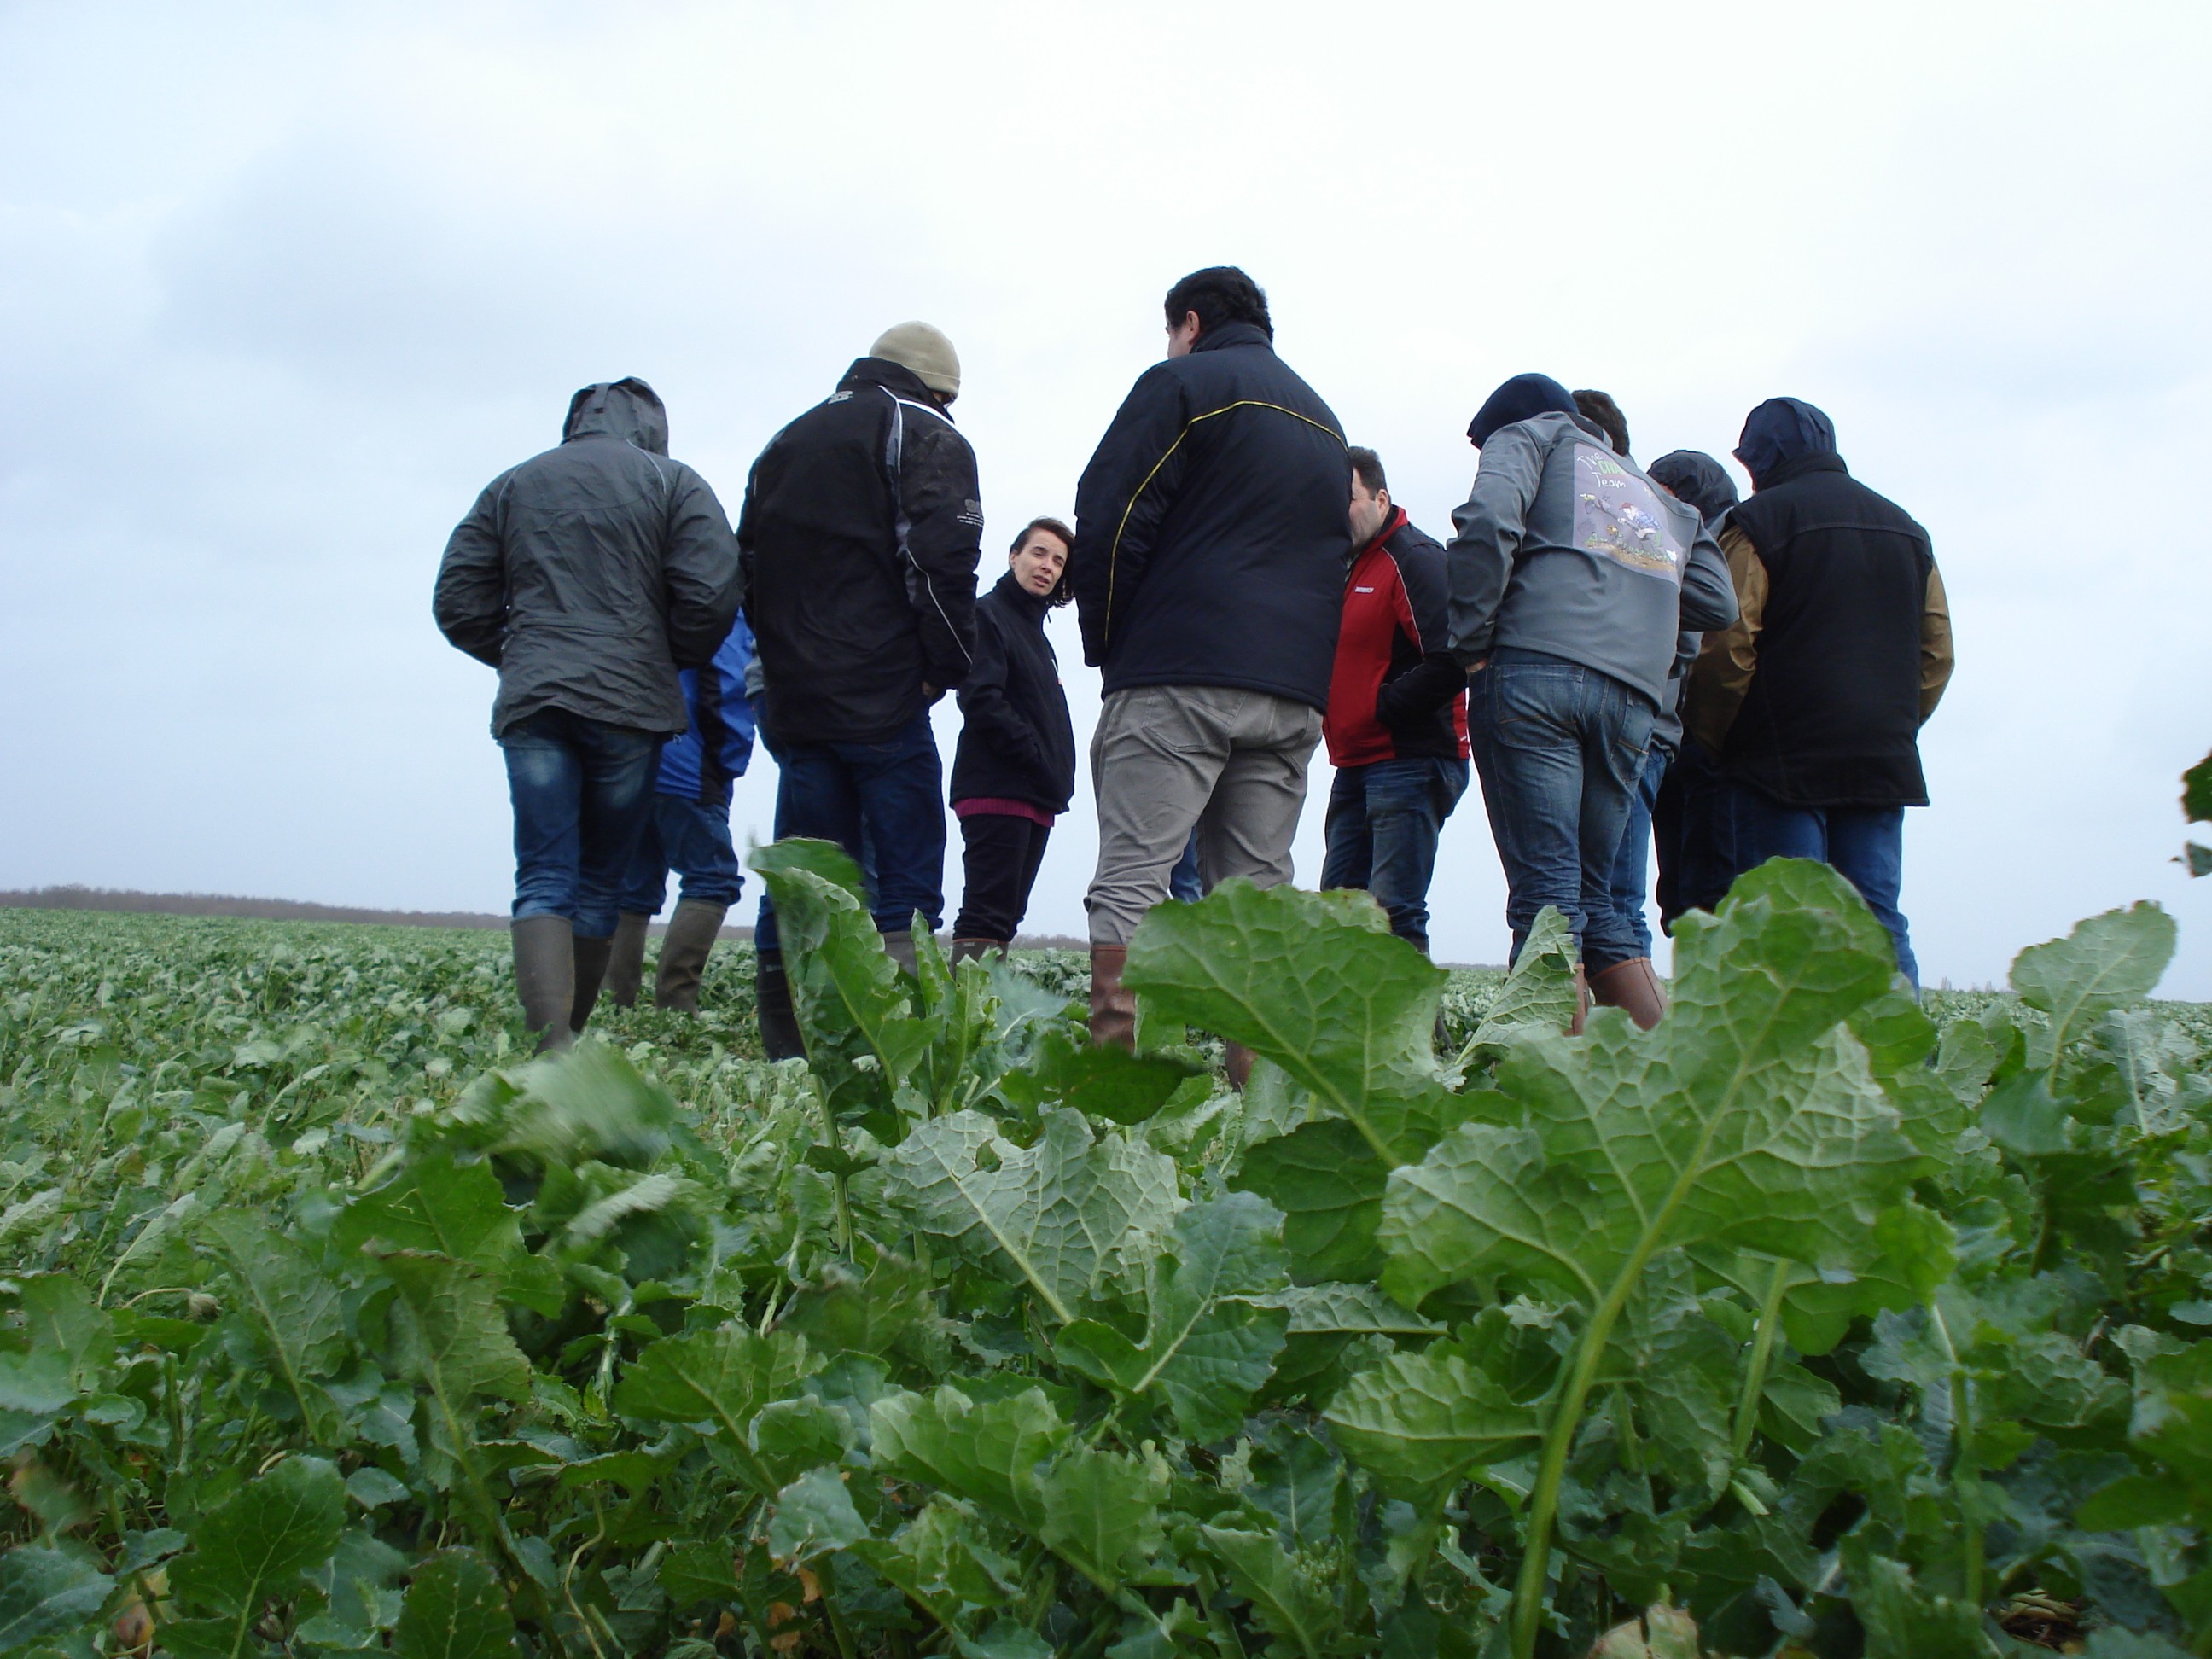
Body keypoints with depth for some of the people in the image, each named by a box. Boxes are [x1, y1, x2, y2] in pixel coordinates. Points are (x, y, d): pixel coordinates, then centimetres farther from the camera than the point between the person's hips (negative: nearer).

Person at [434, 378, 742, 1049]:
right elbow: (713, 592, -5)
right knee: (602, 878, 11)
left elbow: (459, 604, 11)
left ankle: (550, 1040, -23)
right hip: (630, 701, -1)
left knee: (544, 877, -5)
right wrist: (677, 662, 13)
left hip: (531, 703, 1)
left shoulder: (511, 486, 16)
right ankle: (571, 1032, 15)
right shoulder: (672, 482, 7)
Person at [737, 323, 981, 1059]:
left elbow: (749, 566, 21)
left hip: (790, 699, 6)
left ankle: (787, 1046, 9)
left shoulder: (783, 445, 22)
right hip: (883, 698, -6)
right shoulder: (926, 437, 1)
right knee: (907, 884, -3)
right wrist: (947, 667, -6)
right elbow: (942, 559, -14)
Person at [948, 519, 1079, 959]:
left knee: (1005, 918, 6)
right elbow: (982, 700, -16)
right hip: (998, 790, -9)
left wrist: (1057, 782, 8)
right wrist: (1040, 761, -17)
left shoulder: (1036, 630, 24)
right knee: (988, 916, -15)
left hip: (1036, 798, 9)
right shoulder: (987, 614, -3)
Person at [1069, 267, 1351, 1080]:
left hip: (1179, 676, -6)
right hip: (1295, 692, 7)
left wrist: (1104, 640, 5)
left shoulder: (1182, 382, 3)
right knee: (1258, 891, 5)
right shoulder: (1324, 420, 26)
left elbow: (1109, 516, -4)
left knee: (1132, 881, -9)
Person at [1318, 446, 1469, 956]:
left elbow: (1450, 662, -22)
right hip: (1356, 765, 10)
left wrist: (1381, 706, -16)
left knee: (1394, 912, -14)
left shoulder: (1415, 559, -11)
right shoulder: (1351, 565, 20)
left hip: (1409, 764, -10)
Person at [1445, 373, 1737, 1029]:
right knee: (1593, 897, 12)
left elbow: (1489, 517, -6)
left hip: (1533, 671, -5)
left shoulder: (1529, 433, 16)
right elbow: (1718, 603, 21)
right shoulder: (1661, 498, 33)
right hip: (1633, 698, 6)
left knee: (1546, 894, -9)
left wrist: (1472, 640, -3)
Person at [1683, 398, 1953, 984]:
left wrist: (1708, 741, 1)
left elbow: (1727, 651, -10)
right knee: (1879, 925, 5)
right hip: (1885, 765, 6)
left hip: (1782, 761, -6)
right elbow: (1936, 654, 17)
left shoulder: (1760, 521, -3)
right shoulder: (1906, 529, 18)